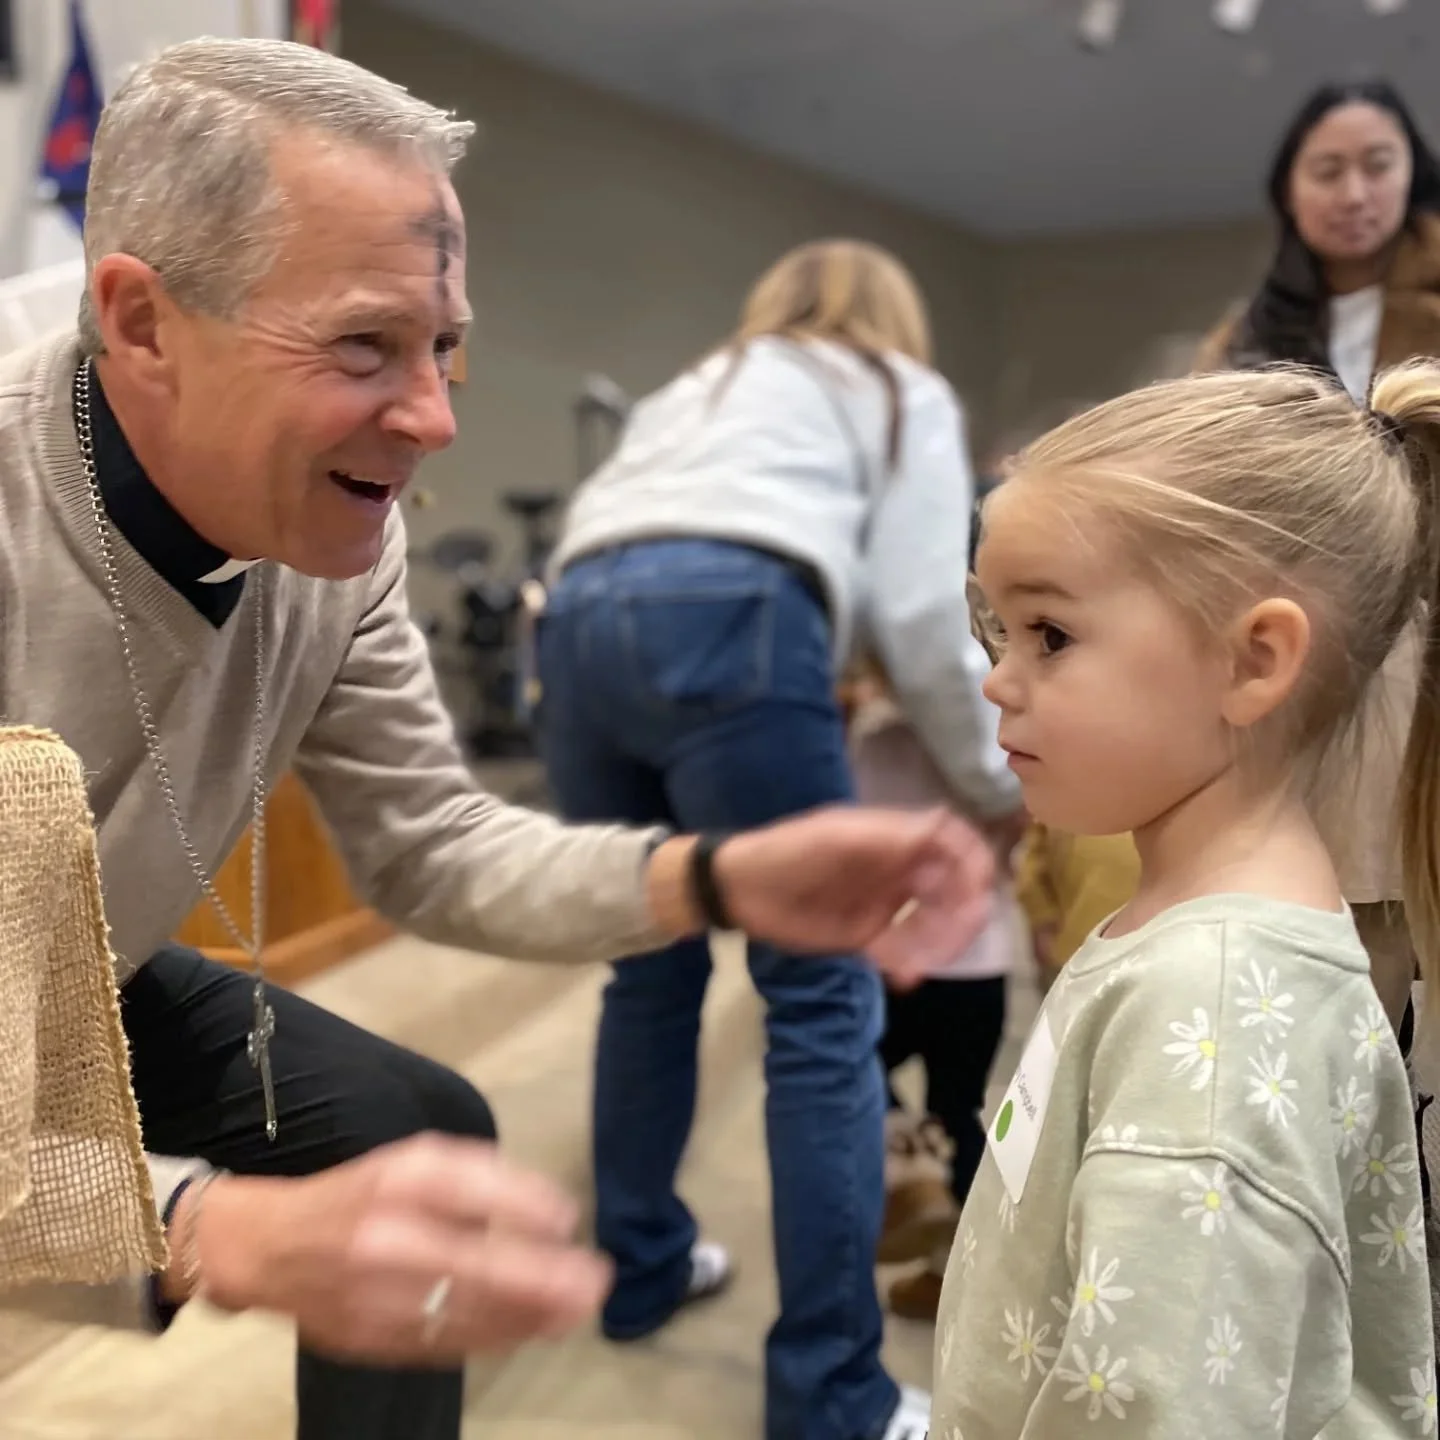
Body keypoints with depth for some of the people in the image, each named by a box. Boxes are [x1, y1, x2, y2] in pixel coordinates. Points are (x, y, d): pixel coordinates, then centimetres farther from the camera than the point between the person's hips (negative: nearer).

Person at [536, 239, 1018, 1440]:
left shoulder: (698, 388, 40)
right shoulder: (904, 394, 24)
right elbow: (922, 620, 10)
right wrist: (1001, 786, 23)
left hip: (580, 623, 7)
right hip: (730, 622, -6)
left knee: (650, 967, 19)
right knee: (825, 1003, -2)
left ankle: (643, 1266, 32)